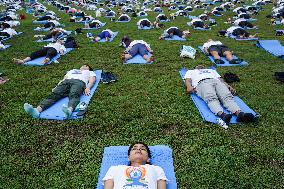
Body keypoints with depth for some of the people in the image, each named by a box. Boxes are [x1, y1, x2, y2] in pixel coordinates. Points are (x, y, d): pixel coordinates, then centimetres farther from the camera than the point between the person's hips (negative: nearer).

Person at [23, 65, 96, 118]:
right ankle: (37, 110, -53)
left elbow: (92, 80, 15)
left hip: (79, 82, -3)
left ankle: (69, 110, -72)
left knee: (74, 95, -39)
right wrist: (57, 86, 8)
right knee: (54, 94, -27)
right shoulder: (72, 70, 44)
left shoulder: (90, 72, 36)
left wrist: (88, 88, -9)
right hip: (66, 82, 4)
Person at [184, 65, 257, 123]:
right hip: (202, 82, -3)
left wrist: (228, 86, 6)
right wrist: (189, 86, -7)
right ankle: (222, 114, -64)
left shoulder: (211, 70, 46)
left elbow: (220, 79, 29)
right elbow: (188, 80, 19)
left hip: (216, 81, 3)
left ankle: (240, 113, -57)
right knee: (211, 98, -37)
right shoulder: (190, 71, 41)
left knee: (227, 96, -31)